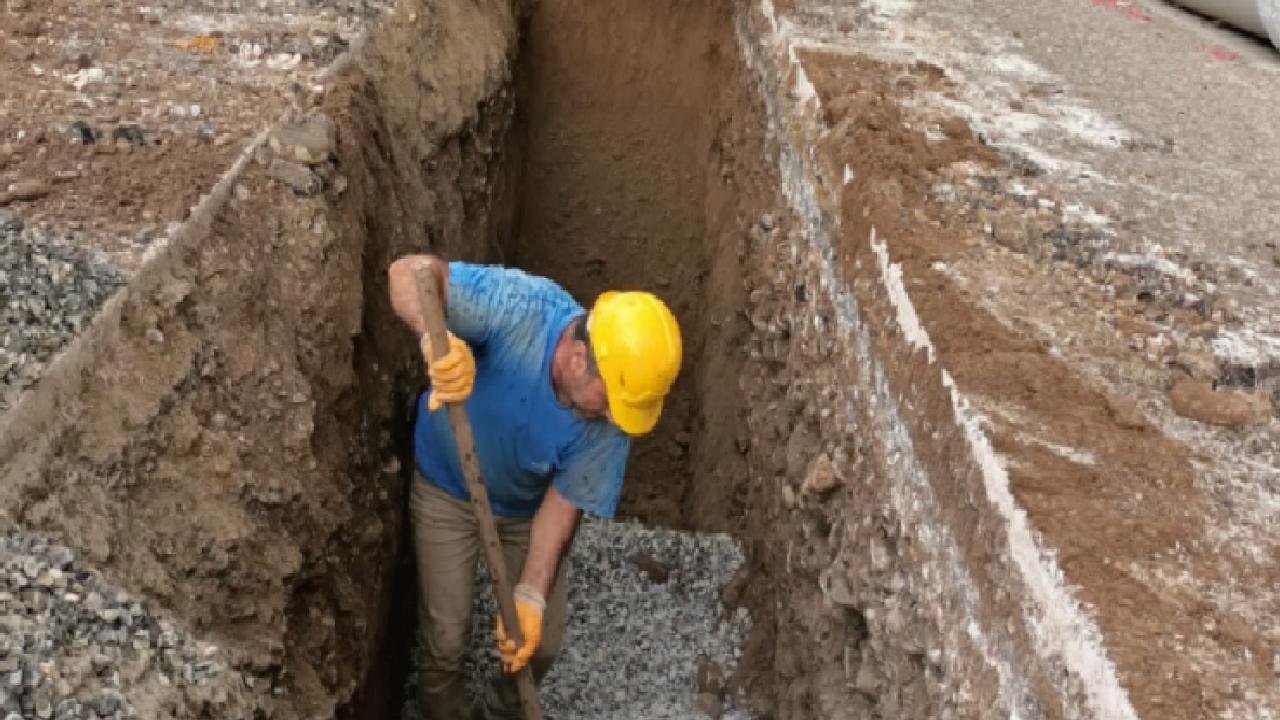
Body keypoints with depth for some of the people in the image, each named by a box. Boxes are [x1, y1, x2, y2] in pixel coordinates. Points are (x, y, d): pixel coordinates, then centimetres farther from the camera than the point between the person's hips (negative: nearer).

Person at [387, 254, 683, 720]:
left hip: (527, 508, 2)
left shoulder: (611, 418, -28)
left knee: (540, 644, 8)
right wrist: (436, 340, -62)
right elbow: (410, 272, -42)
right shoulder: (521, 309, -37)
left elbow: (563, 503, -17)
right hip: (448, 492, -2)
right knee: (447, 643, 0)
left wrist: (531, 596, -26)